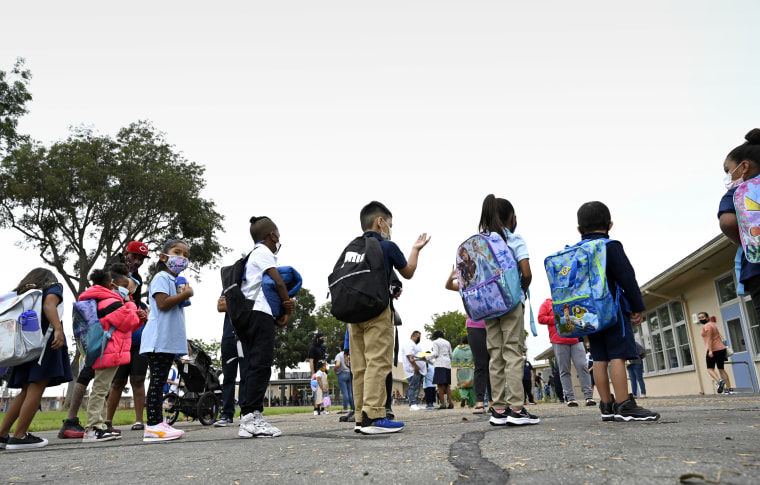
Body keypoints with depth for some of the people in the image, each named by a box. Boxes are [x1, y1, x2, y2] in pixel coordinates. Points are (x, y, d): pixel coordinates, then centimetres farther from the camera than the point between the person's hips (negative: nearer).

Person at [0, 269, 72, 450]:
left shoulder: (22, 293, 26)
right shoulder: (53, 288, 8)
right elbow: (49, 305, -13)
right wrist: (58, 329, -27)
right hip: (46, 340, -7)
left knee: (27, 390, 11)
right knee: (37, 388, -9)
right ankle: (19, 436, -11)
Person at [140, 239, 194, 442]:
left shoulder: (175, 281, 23)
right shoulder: (162, 277, -6)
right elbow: (163, 303, -20)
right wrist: (186, 293, -13)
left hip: (170, 341, 10)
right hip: (159, 339, -10)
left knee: (160, 381, 10)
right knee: (157, 380, -10)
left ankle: (156, 423, 14)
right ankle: (153, 426, -10)